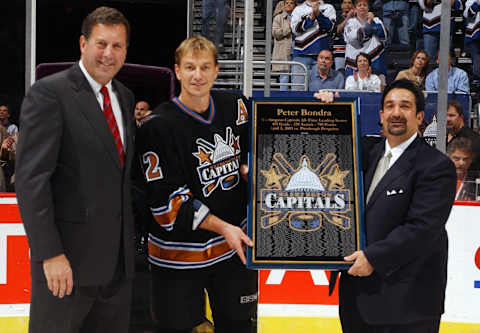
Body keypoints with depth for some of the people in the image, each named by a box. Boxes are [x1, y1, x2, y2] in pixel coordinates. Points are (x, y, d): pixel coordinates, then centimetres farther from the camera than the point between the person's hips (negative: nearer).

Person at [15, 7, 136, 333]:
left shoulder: (126, 98, 13)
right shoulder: (48, 93, -9)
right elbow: (31, 179, -15)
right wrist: (50, 254, -20)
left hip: (119, 257, 7)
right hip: (68, 257, -6)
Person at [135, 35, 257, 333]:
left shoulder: (235, 107, 2)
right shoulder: (158, 125, -15)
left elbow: (251, 152, 19)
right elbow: (165, 200, -16)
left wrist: (251, 168, -5)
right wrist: (222, 227, -18)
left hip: (236, 242, 5)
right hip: (179, 252, -5)